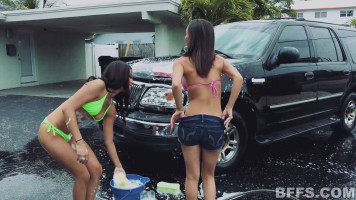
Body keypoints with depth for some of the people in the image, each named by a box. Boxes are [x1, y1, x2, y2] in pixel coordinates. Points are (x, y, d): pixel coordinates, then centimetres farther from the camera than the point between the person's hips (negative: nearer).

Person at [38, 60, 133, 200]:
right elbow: (67, 108, -29)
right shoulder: (99, 85, -21)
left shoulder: (111, 109, 4)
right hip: (51, 131, -8)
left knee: (96, 170, 4)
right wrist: (80, 142, -34)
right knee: (83, 175, -7)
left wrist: (119, 167, 14)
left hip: (68, 134, 8)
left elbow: (108, 142, 11)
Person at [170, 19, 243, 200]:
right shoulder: (219, 60, 6)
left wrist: (179, 109, -8)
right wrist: (229, 108, -4)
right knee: (209, 176, 20)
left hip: (190, 122, -2)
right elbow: (238, 79, -9)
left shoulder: (182, 62, -3)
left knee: (192, 176, 15)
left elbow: (175, 85, -22)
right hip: (215, 124, 2)